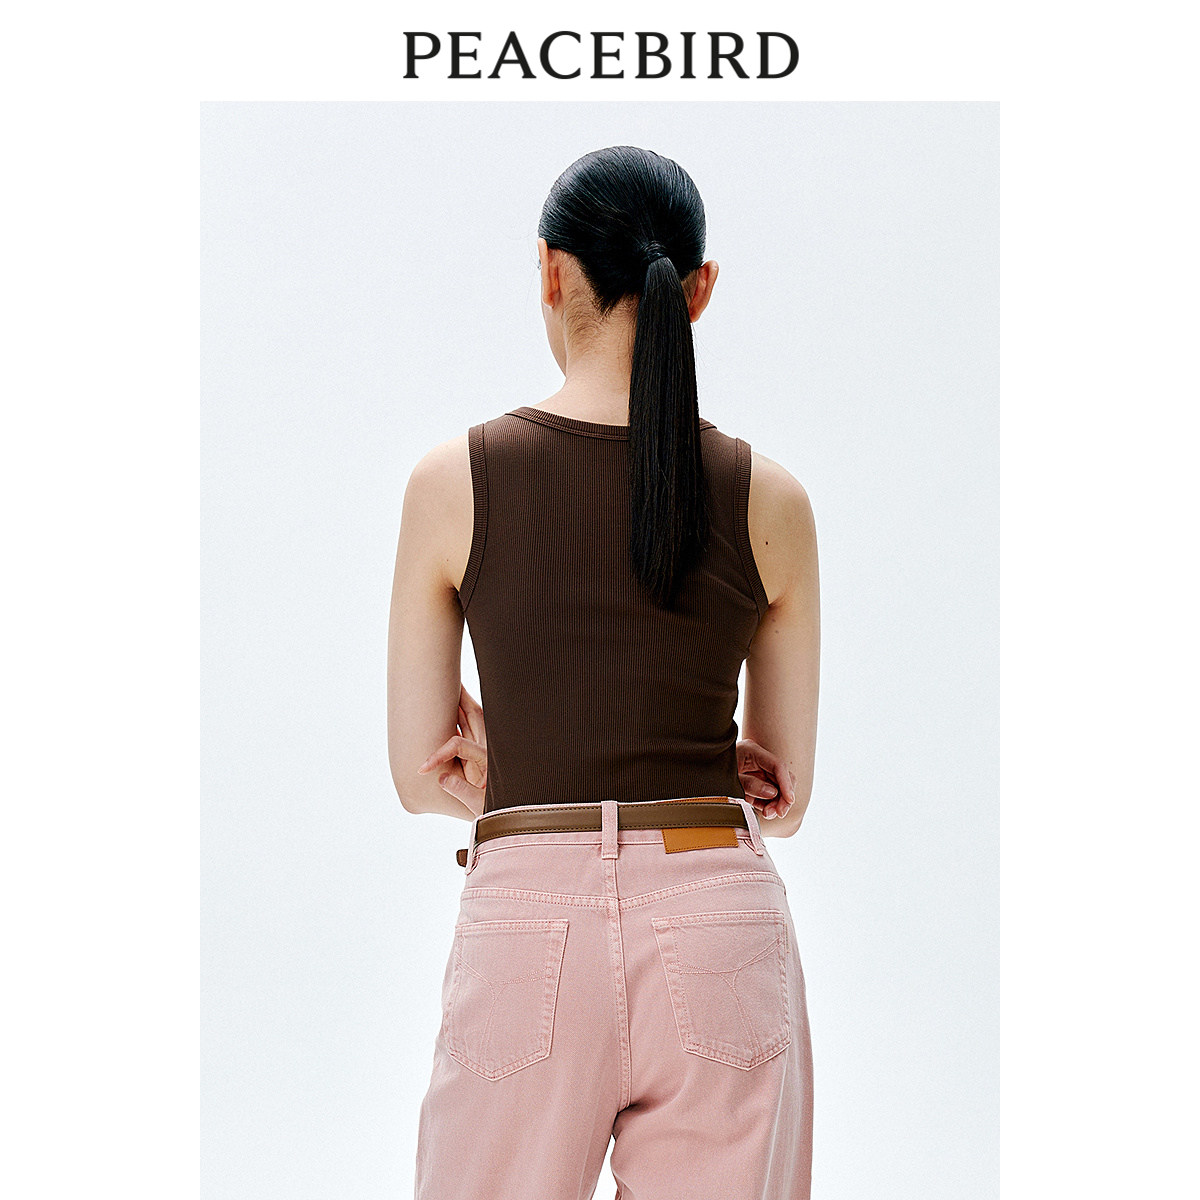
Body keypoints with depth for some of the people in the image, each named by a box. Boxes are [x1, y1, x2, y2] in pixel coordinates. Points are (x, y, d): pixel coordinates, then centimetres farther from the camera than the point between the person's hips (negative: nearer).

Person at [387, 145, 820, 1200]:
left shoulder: (454, 482, -1)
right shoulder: (771, 500, 2)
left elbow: (421, 774, 5)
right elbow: (786, 791, 10)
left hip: (529, 925, -1)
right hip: (723, 928, 1)